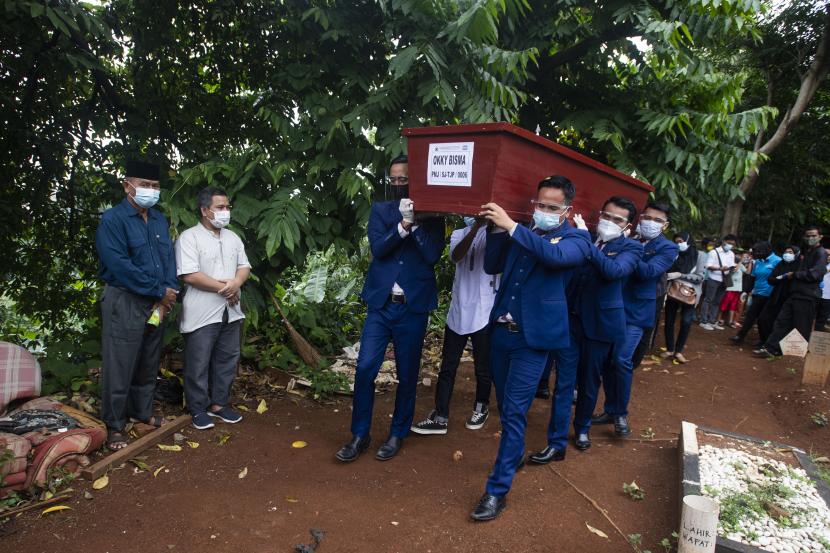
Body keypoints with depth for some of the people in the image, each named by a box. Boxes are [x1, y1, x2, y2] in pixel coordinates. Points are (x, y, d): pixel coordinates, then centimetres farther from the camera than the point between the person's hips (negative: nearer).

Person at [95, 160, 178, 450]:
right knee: (120, 365, 1)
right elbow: (119, 266, -19)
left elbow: (169, 259, 7)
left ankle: (142, 411, 33)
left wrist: (165, 298, -6)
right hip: (124, 302, -6)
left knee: (149, 363, 16)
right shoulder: (113, 219, -11)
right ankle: (114, 425, 15)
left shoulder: (159, 220, 10)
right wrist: (160, 291, -15)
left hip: (157, 304, 6)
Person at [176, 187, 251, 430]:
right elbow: (190, 275, -18)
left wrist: (236, 283, -12)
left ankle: (218, 404, 28)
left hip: (230, 311, 7)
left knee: (227, 360, 14)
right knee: (199, 364, 5)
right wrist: (223, 288, -14)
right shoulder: (189, 237, -10)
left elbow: (244, 266, 11)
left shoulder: (233, 237, 11)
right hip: (202, 314, -6)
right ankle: (198, 409, 19)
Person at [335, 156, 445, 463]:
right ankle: (360, 435, 17)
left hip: (413, 308, -1)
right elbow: (378, 248, -9)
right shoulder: (380, 210, 6)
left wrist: (414, 221, -16)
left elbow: (432, 255, -12)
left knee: (407, 375, 9)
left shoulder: (431, 216, 1)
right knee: (365, 369, 0)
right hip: (380, 304, 1)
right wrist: (403, 224, -22)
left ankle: (397, 434, 27)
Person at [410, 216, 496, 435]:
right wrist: (475, 227, -27)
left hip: (483, 313, -2)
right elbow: (456, 256, -15)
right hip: (458, 312, 3)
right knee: (447, 367, 5)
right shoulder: (459, 233, 7)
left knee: (482, 367, 11)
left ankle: (481, 408, 33)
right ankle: (440, 417, 13)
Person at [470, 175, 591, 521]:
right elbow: (492, 266, 8)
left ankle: (498, 490, 3)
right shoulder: (523, 234, 10)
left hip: (532, 336, -6)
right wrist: (498, 228, -5)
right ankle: (515, 454, 42)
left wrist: (511, 226, -30)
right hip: (501, 328, 6)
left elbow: (556, 255, -27)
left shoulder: (576, 239, -5)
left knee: (514, 411, -6)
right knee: (505, 404, 18)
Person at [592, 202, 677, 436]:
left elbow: (649, 271, -16)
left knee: (622, 360, -14)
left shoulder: (667, 248, 0)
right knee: (606, 360, 6)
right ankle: (610, 410, 23)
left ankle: (621, 414, 4)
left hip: (636, 311, -4)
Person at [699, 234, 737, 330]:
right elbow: (708, 266, -12)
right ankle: (703, 322, -1)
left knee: (717, 302, 8)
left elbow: (732, 266, 16)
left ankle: (711, 321, 14)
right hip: (713, 280, -6)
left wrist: (730, 271, -8)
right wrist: (721, 268, -26)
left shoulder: (731, 254, 13)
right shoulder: (714, 252, -6)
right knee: (708, 300, -4)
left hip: (724, 280, 6)